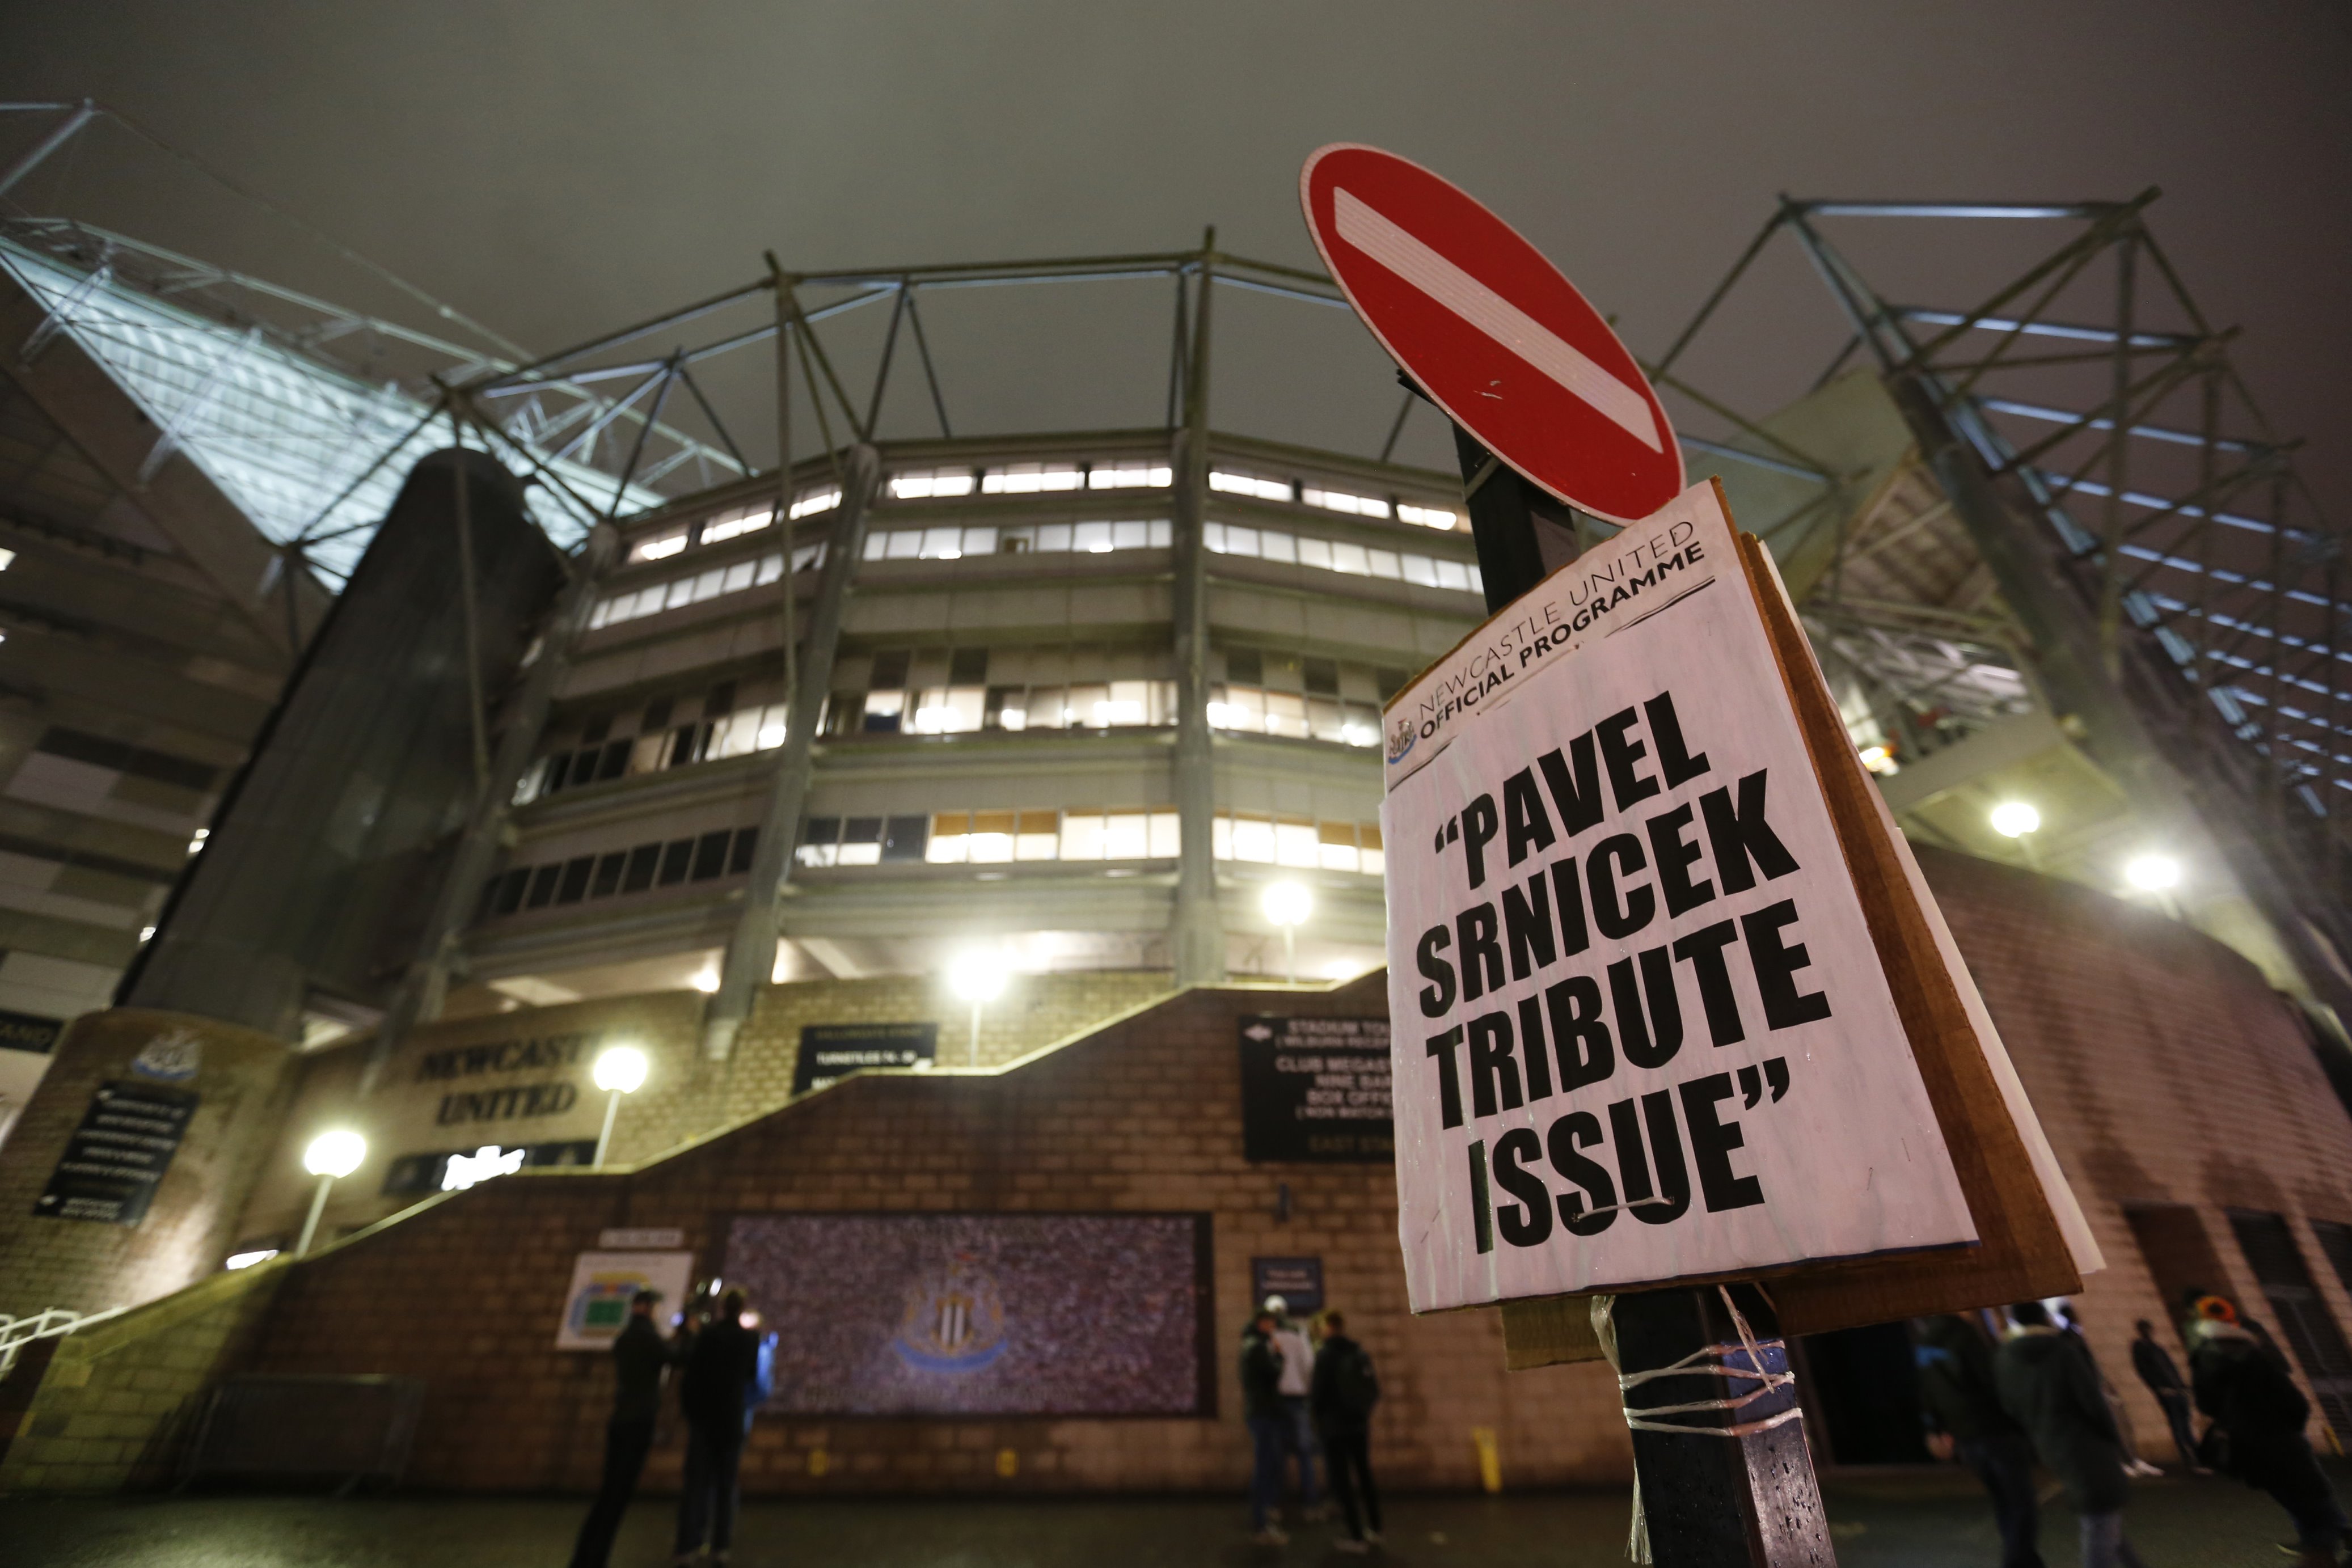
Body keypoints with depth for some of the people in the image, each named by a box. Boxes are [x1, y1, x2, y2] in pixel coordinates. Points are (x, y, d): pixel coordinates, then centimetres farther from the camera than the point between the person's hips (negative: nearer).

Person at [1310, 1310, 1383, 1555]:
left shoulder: (1325, 1356, -17)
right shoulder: (1361, 1353, 0)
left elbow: (1317, 1394, -18)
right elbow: (1375, 1391, 5)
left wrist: (1312, 1400, 4)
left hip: (1334, 1427, -6)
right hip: (1360, 1425, 6)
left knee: (1342, 1480, 4)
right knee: (1364, 1475, 20)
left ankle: (1357, 1537, 6)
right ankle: (1374, 1528, 31)